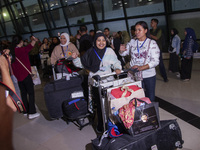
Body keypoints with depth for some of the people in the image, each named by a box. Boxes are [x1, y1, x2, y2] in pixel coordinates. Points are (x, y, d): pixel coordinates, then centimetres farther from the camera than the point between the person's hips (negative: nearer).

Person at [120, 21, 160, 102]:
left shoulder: (152, 43, -5)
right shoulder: (132, 42, 5)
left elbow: (155, 61, -12)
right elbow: (123, 54, 11)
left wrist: (141, 67, -25)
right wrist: (121, 50, -14)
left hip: (149, 75, -2)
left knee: (150, 98, 11)